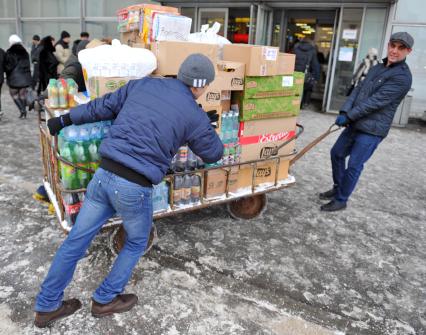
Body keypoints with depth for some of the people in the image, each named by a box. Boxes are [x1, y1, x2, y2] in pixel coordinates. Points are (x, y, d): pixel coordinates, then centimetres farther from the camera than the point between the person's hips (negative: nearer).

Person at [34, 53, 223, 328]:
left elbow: (101, 107, 15)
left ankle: (47, 307, 34)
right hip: (135, 188, -4)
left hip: (103, 175, 5)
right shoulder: (196, 116, -2)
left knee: (76, 241, 17)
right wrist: (209, 126, 33)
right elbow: (214, 154, 14)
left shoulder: (142, 84, 8)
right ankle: (105, 300, 34)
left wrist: (64, 120, 27)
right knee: (137, 242, 24)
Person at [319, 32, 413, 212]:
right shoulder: (377, 68, 13)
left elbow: (375, 102, -20)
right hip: (355, 124, 8)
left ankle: (341, 200, 14)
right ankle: (338, 188, 34)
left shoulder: (402, 77, -14)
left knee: (354, 166, -3)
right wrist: (344, 112, -10)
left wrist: (349, 116, -17)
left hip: (372, 130, -8)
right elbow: (357, 90, 5)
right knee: (337, 153, 16)